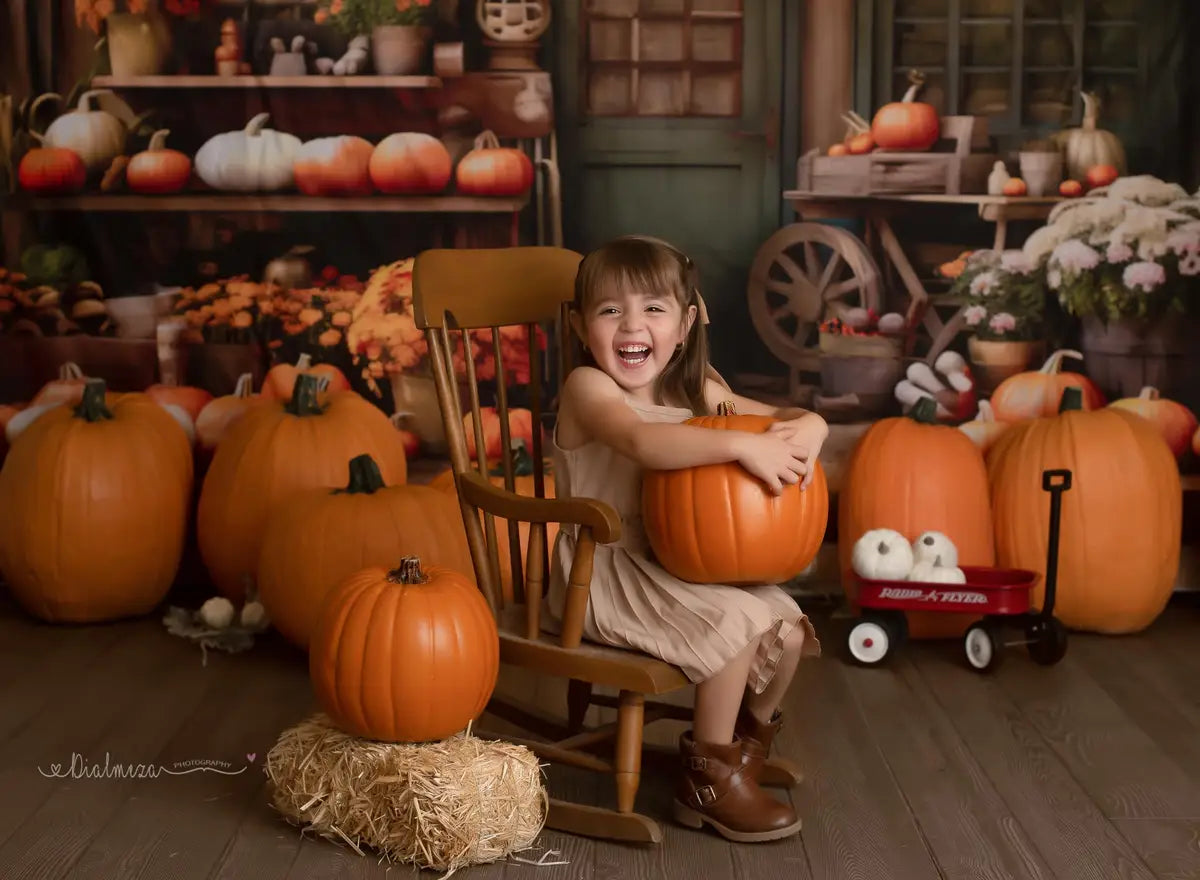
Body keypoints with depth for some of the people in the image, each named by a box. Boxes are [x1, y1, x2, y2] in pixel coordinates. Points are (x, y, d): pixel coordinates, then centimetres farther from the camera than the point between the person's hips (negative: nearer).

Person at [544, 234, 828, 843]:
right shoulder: (588, 386, -15)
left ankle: (750, 737, 26)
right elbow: (643, 441, -36)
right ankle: (710, 778, -4)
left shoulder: (697, 391, 5)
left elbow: (793, 418, 5)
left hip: (672, 565, 7)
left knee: (787, 628, -3)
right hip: (602, 571, -7)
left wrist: (806, 431, -19)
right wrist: (743, 445, -40)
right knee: (735, 621, -23)